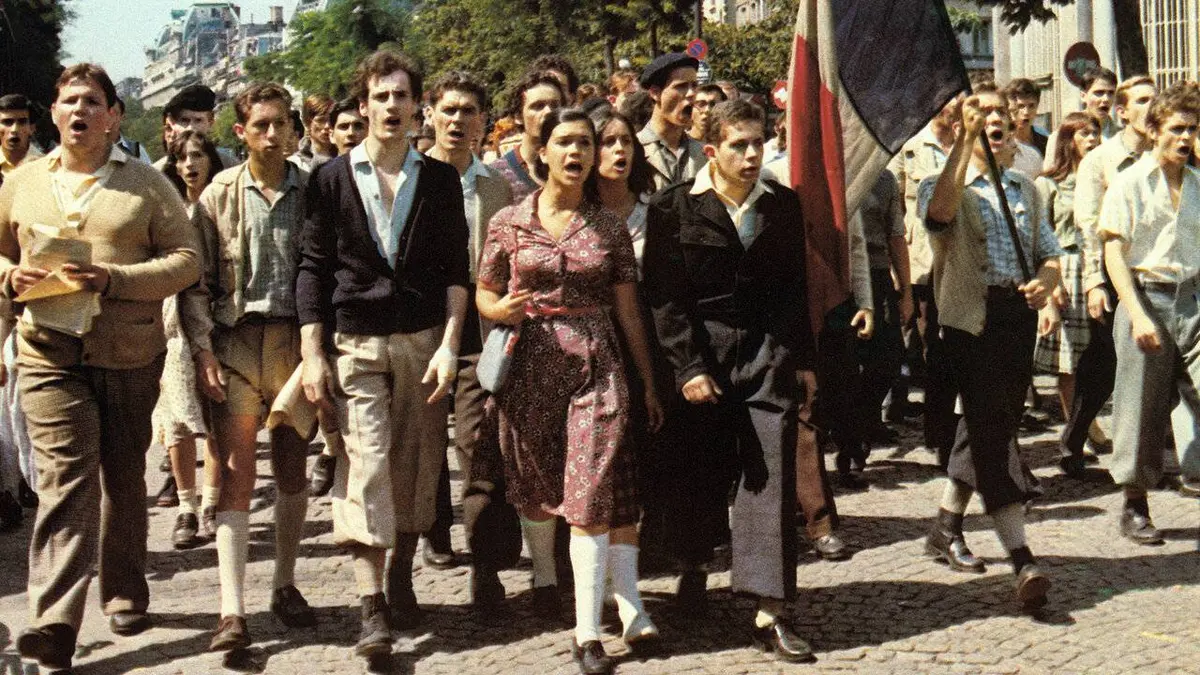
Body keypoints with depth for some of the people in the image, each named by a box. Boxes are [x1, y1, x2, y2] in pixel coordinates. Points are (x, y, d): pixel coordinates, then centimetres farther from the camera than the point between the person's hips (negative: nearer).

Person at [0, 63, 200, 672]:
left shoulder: (147, 185, 3)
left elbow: (187, 260, -3)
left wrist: (113, 278, -17)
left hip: (130, 354, 0)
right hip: (49, 354, 0)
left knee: (124, 478, 11)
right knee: (65, 479, -11)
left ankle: (125, 593, 29)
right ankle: (55, 623, -15)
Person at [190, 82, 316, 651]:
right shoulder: (219, 194, 3)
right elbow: (197, 279, 3)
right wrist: (202, 348, -6)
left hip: (296, 341, 1)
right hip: (236, 342, -1)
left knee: (292, 472, 9)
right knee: (236, 474, -5)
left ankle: (285, 586, 24)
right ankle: (232, 610, -7)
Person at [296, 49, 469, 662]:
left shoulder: (440, 179, 7)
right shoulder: (332, 178, 5)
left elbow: (455, 268, 5)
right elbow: (313, 267, 4)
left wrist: (450, 345, -5)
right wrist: (312, 354, -2)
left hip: (424, 339, 2)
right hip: (355, 341, -1)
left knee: (416, 465, 5)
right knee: (365, 467, -10)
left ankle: (401, 575, 24)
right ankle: (371, 609, -12)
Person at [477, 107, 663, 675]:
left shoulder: (609, 228, 6)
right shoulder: (509, 222, 4)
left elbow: (628, 310, 8)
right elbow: (483, 293, 9)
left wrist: (649, 382, 8)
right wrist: (500, 309, -15)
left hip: (596, 363, -1)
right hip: (531, 365, 1)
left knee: (593, 491, -10)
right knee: (537, 488, 9)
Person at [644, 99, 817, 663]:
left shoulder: (782, 205, 7)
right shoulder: (674, 208, -3)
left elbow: (794, 287, 12)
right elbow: (665, 296, -5)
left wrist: (803, 360, 9)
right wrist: (688, 366, -11)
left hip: (770, 352, 2)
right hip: (702, 355, -2)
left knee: (772, 473, -5)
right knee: (700, 470, 10)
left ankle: (770, 614, -5)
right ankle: (694, 565, 39)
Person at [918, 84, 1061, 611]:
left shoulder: (1025, 190, 19)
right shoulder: (943, 187, 1)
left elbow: (1050, 253, 17)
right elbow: (939, 212, -24)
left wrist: (1046, 281, -6)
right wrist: (965, 142, -24)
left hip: (1018, 316, 6)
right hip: (971, 317, -6)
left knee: (987, 428, 14)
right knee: (992, 430, -14)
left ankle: (946, 527, 30)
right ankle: (1022, 560, -20)